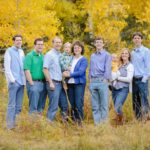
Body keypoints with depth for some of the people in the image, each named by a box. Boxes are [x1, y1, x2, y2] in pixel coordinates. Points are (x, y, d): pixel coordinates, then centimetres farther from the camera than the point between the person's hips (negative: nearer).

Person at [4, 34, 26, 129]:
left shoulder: (22, 52, 15)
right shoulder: (9, 51, -2)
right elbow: (7, 66, -7)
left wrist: (25, 79, 7)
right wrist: (12, 79, -14)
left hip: (21, 81, 6)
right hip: (14, 82, -6)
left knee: (19, 105, 7)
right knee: (12, 104, -6)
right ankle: (10, 125, -5)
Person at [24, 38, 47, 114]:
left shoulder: (43, 56, 14)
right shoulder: (29, 56, -5)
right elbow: (27, 71, -11)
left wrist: (46, 82, 6)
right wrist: (31, 84, -16)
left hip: (43, 83, 6)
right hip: (34, 83, -6)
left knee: (41, 106, 11)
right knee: (33, 107, -5)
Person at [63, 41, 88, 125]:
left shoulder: (83, 60, -1)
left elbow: (80, 72, -13)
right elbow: (66, 68, 19)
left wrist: (69, 74, -12)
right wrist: (66, 72, -4)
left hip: (79, 83, -5)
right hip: (70, 83, 5)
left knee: (78, 104, -10)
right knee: (72, 104, 6)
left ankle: (79, 121, -6)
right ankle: (73, 121, 12)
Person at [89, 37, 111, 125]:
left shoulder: (107, 55, 3)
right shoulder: (92, 56, 20)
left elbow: (108, 68, -4)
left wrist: (106, 79, -13)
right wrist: (90, 79, 8)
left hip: (102, 81, -5)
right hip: (93, 81, 5)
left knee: (104, 104, -6)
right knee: (95, 105, 5)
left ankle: (104, 122, -4)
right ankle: (96, 122, 9)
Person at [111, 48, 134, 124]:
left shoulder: (130, 66, 0)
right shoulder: (119, 65, 16)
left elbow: (129, 79, -10)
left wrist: (117, 77, -8)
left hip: (123, 89, -6)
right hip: (115, 89, 6)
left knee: (117, 107, -19)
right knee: (116, 108, 7)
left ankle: (121, 121, 2)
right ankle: (117, 123, 20)